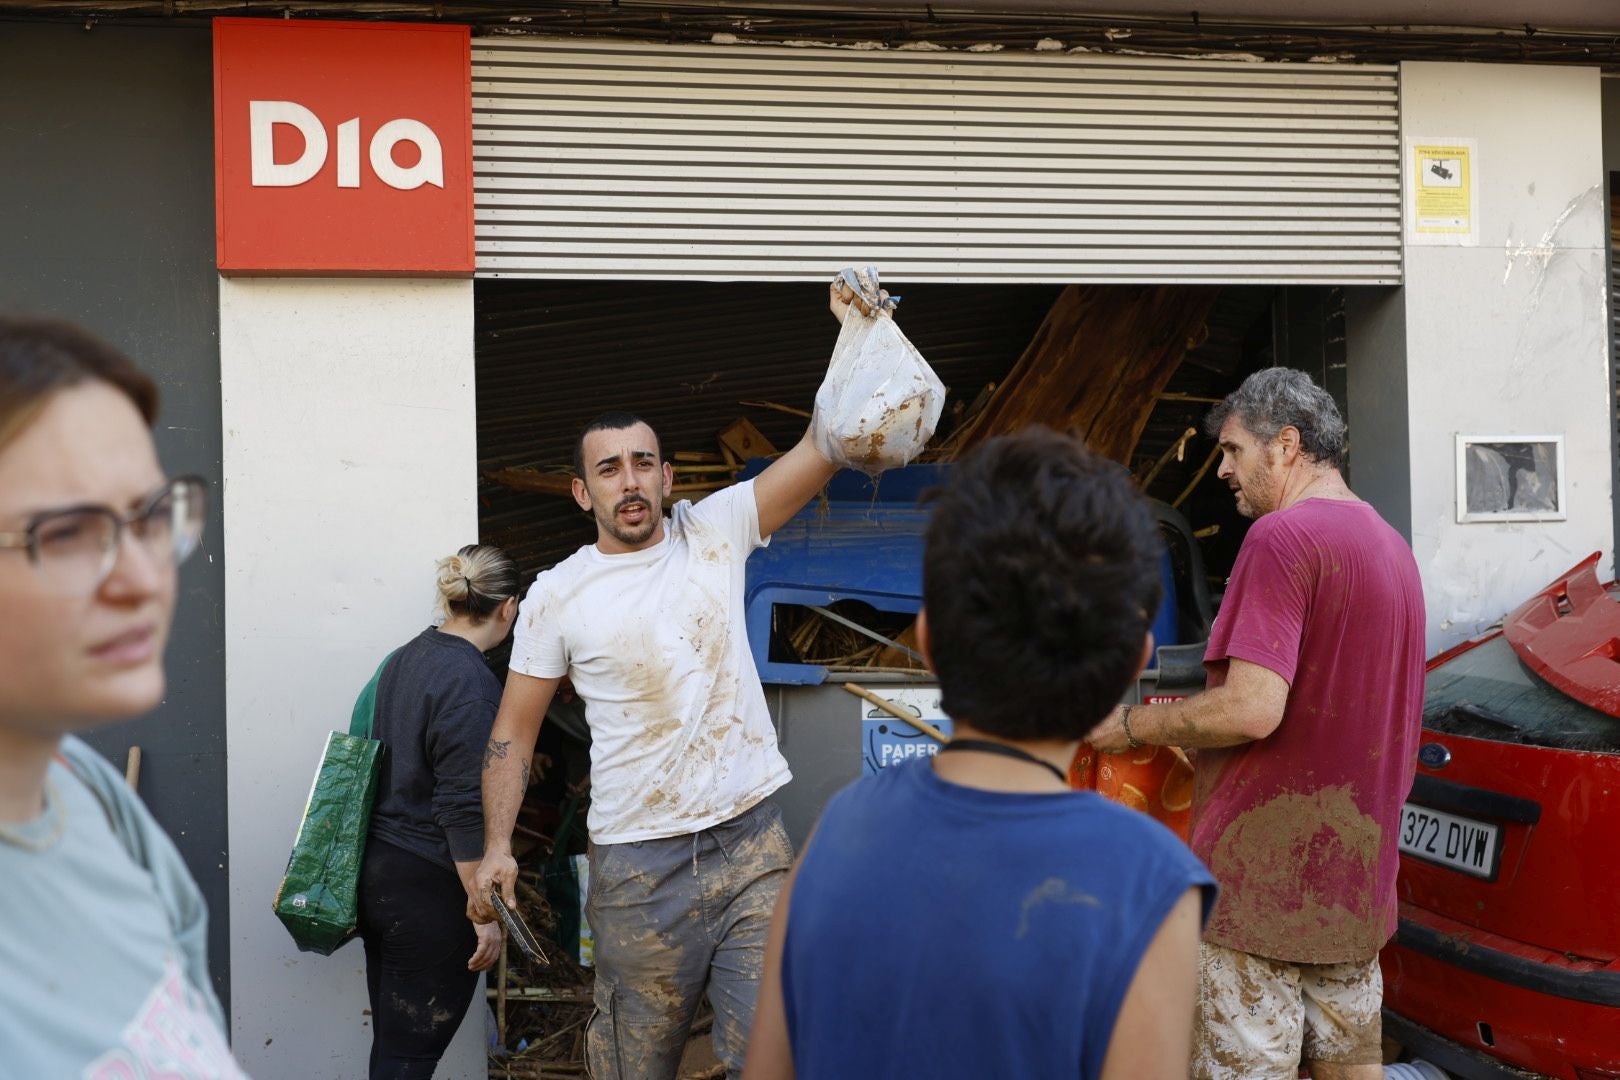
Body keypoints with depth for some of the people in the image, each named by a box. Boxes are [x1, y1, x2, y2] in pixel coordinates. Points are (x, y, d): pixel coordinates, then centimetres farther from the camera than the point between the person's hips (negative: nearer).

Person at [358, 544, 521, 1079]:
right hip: (429, 889, -8)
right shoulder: (471, 683, -17)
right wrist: (485, 913, -15)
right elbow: (463, 809, -20)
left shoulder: (403, 658, 8)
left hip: (375, 873, 8)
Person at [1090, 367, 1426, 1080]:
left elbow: (1251, 709, -25)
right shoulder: (1392, 547, 14)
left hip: (1262, 875, -9)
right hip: (1356, 881, 10)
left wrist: (1132, 726, -12)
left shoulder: (1281, 537, -16)